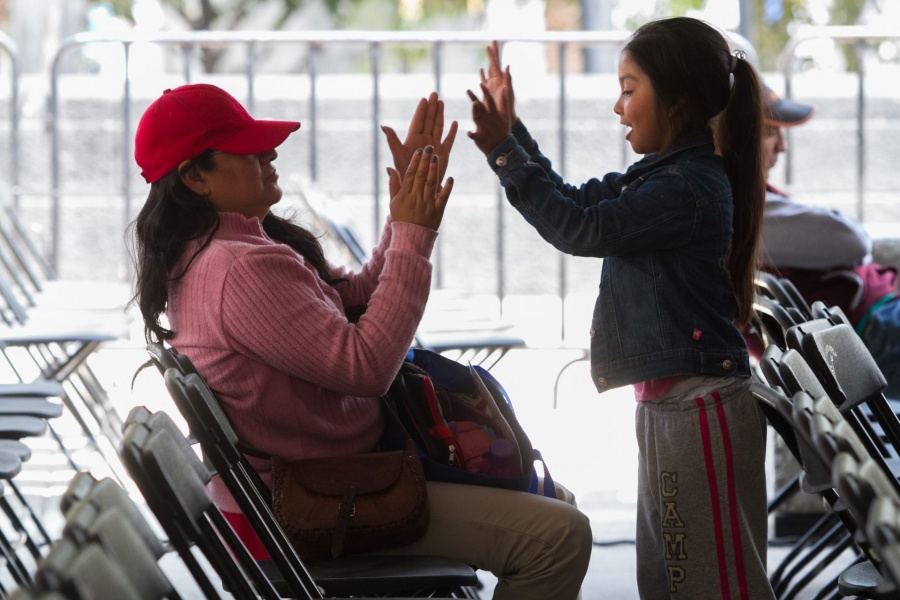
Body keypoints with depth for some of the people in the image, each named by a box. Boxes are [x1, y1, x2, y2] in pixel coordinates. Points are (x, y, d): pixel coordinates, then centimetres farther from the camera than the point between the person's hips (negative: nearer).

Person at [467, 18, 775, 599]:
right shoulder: (660, 174, 12)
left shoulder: (689, 187, -18)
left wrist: (503, 153, -14)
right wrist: (513, 131, 16)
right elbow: (576, 200, 22)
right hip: (667, 400, 11)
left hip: (701, 407, -11)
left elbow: (581, 229, -19)